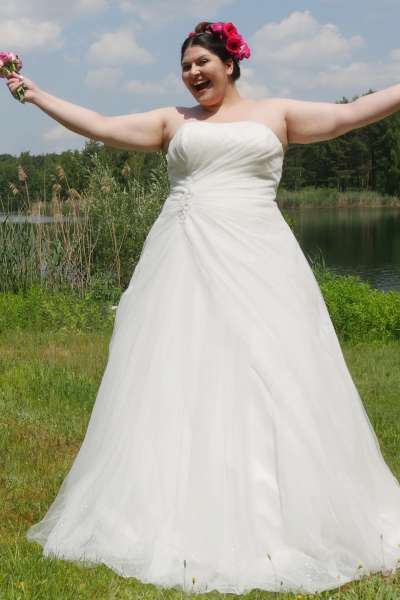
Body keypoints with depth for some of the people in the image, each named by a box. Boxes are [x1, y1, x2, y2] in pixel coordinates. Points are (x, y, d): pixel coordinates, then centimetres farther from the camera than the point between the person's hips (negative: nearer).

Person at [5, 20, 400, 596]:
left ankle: (269, 522, 6)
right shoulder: (174, 120, 16)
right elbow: (102, 126, 14)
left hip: (254, 259, -1)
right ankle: (181, 519, 8)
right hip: (184, 263, 2)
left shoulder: (275, 113, 13)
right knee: (176, 379, -2)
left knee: (264, 377, -6)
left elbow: (348, 115, 8)